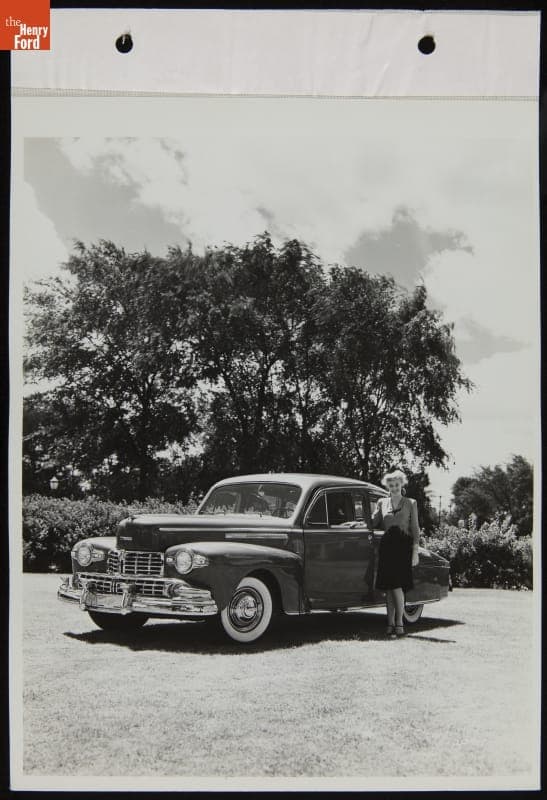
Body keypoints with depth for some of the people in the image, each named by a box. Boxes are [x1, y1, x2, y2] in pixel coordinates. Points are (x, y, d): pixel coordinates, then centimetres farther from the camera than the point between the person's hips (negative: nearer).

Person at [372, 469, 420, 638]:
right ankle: (390, 624, 8)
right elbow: (374, 523, 8)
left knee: (397, 585, -13)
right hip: (386, 546, 3)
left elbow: (415, 528, 3)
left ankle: (399, 623, -5)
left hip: (403, 545, -3)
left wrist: (415, 551, -4)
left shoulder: (410, 503, 6)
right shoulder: (382, 503, 12)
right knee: (388, 586, 3)